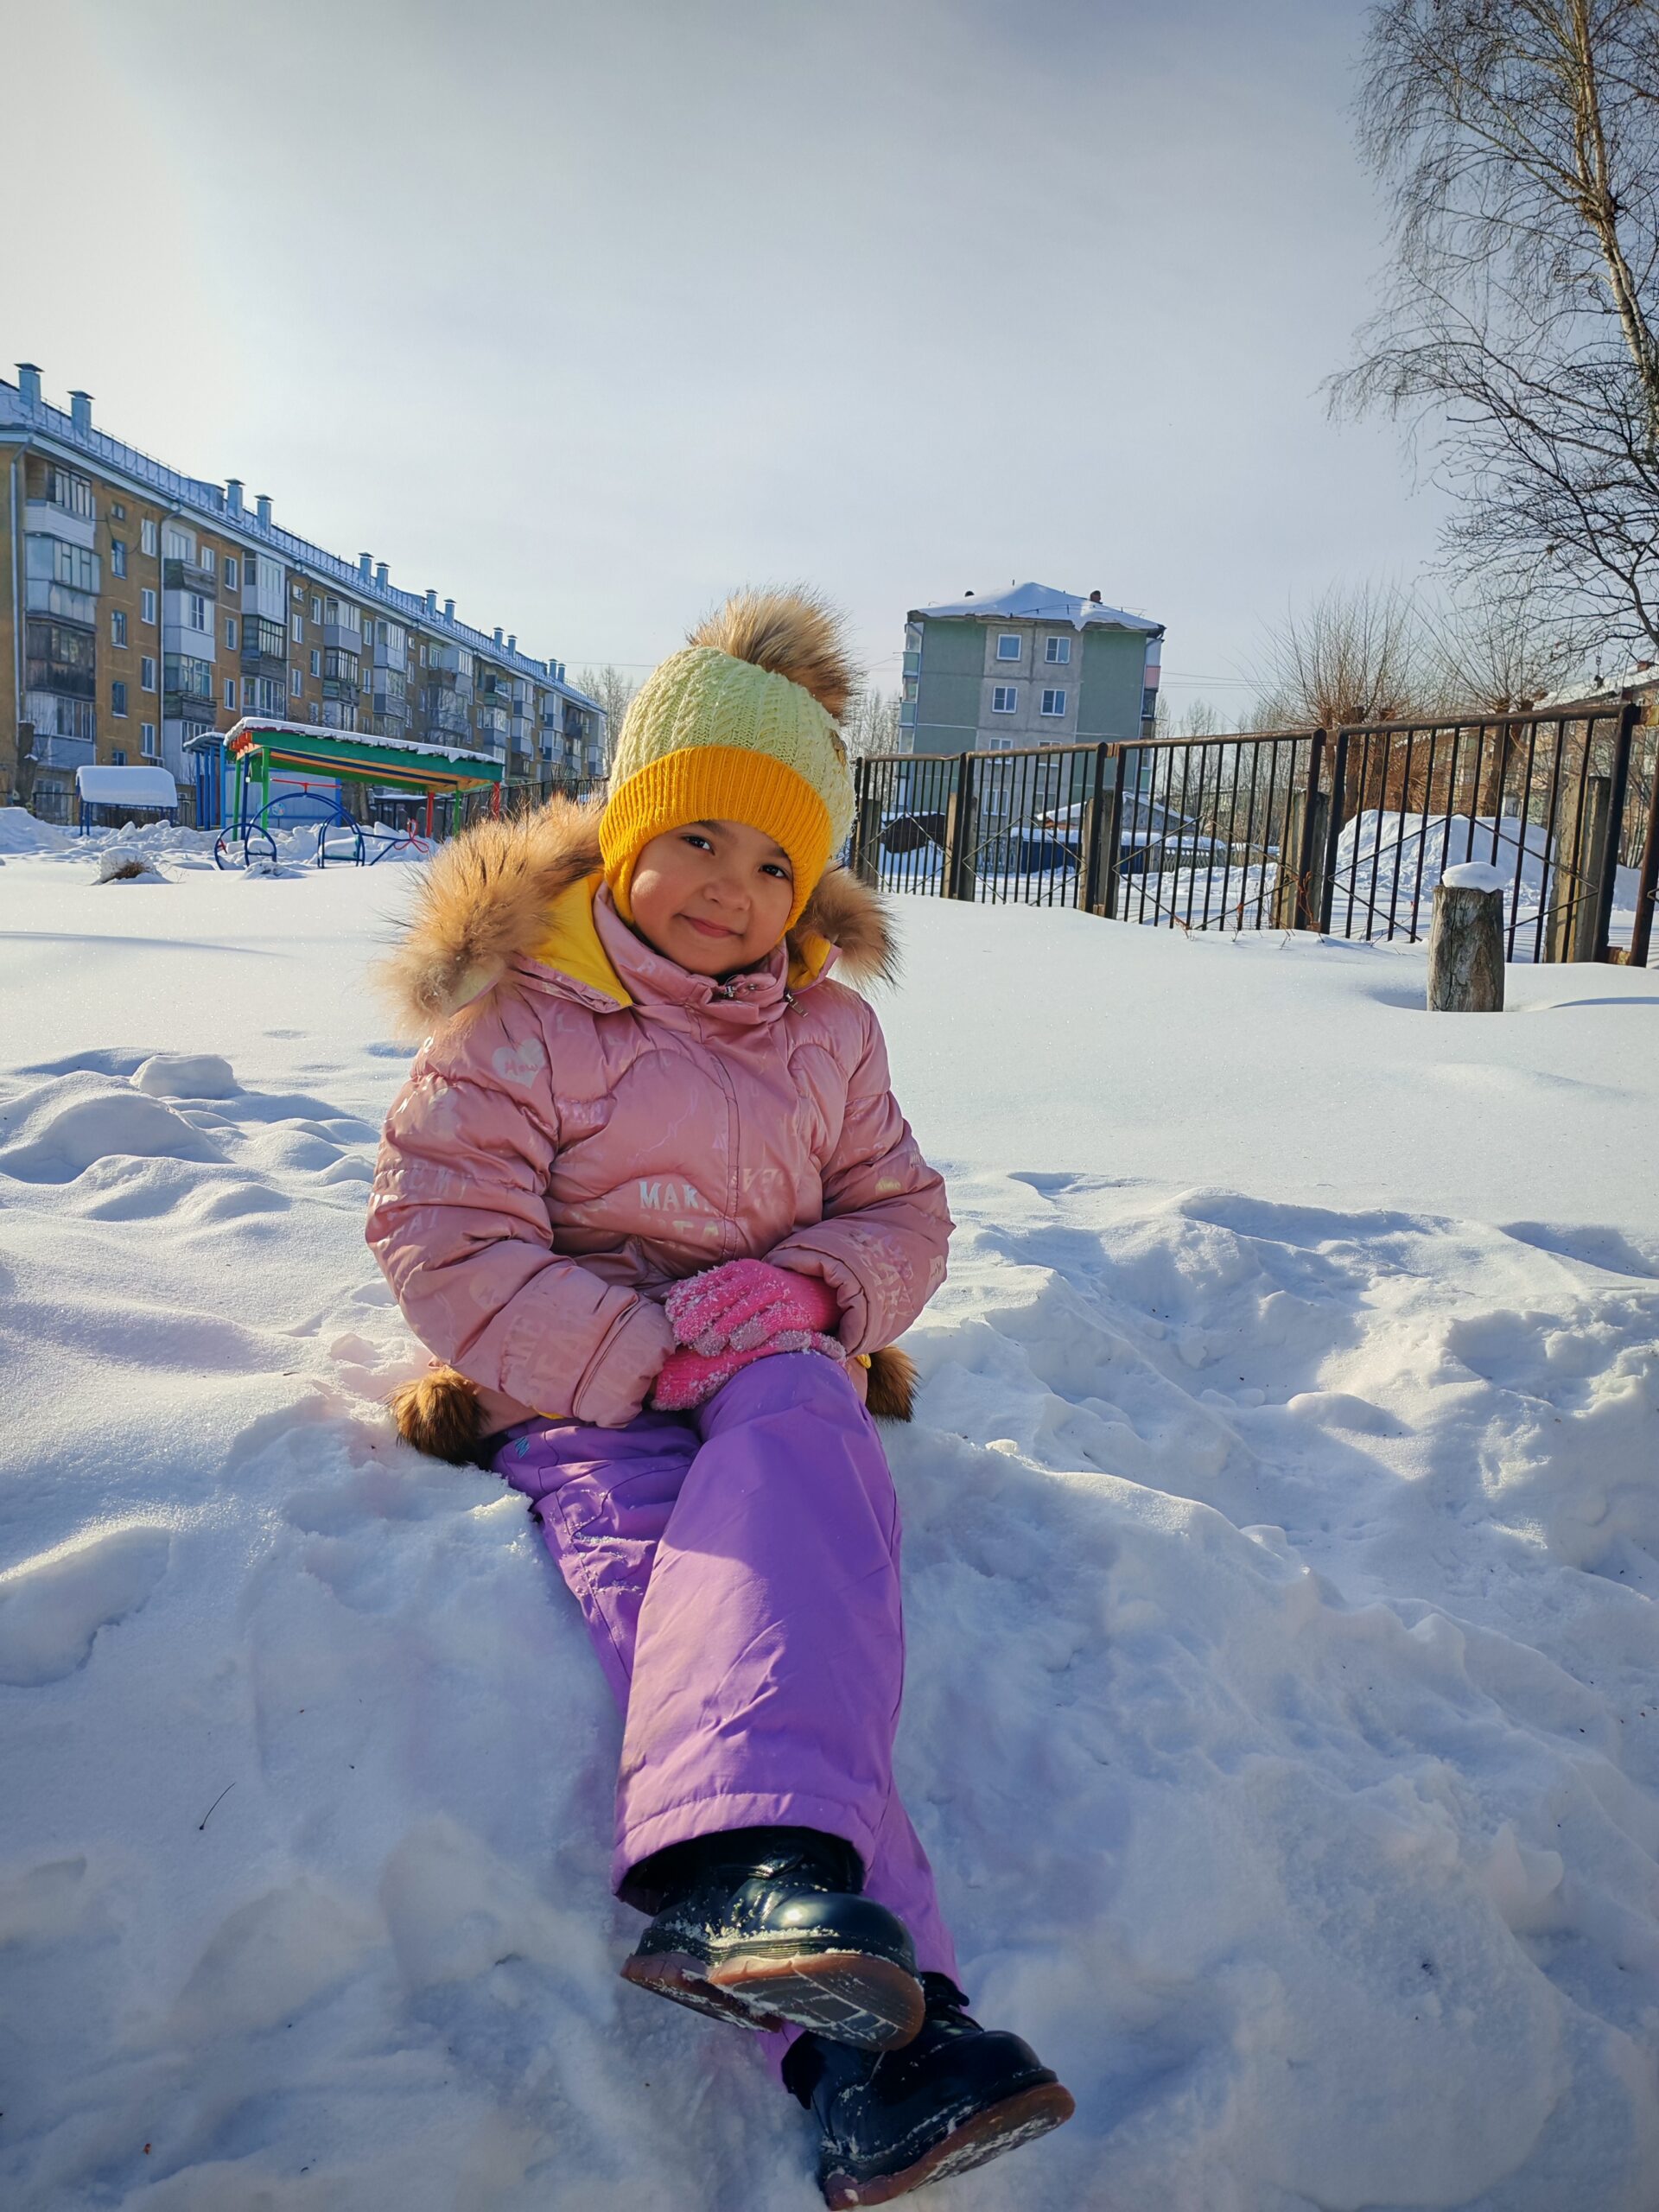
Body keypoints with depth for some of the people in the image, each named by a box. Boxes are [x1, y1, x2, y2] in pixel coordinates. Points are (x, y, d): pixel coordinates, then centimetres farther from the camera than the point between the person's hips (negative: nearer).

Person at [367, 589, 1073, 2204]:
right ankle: (865, 2050, -49)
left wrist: (810, 1284, -11)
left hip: (767, 1371, 3)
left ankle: (741, 1865, -53)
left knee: (804, 1432, -36)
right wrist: (645, 1353, -21)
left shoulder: (828, 1026, 14)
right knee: (655, 1570, -35)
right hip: (574, 1387, -2)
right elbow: (442, 1237, -9)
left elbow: (901, 1212, 15)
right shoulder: (522, 1011, -1)